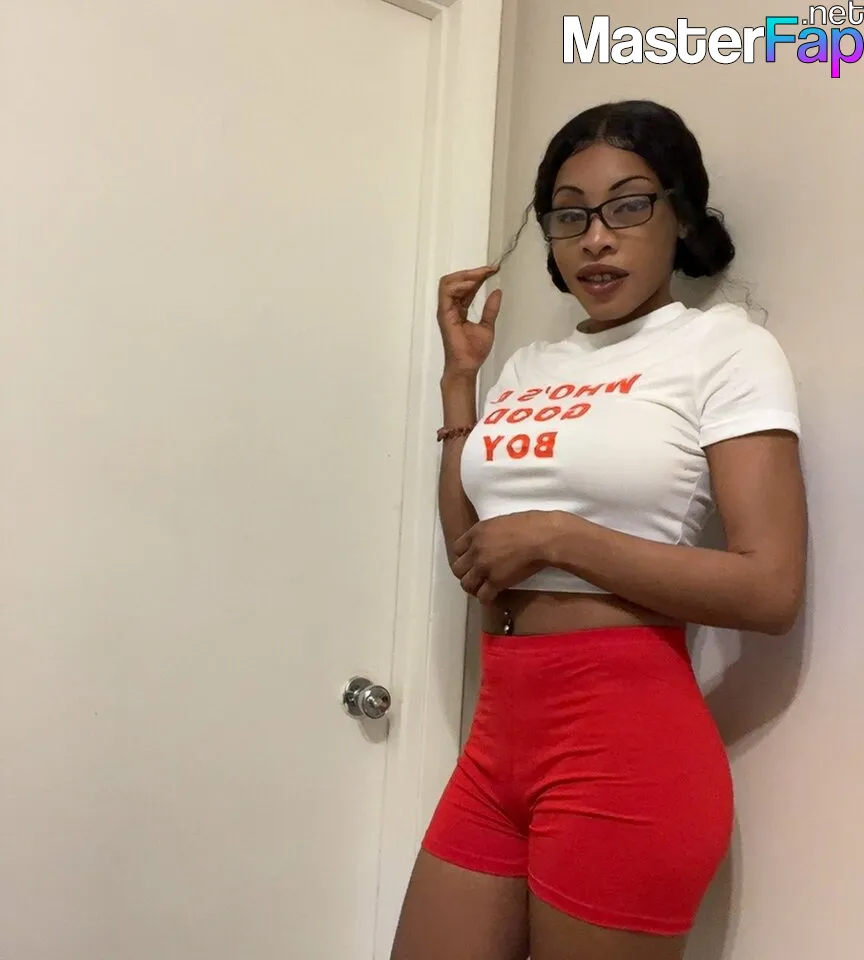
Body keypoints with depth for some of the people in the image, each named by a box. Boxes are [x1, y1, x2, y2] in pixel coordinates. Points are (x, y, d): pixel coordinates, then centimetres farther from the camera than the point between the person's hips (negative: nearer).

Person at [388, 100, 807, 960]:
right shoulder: (530, 365, 11)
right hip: (500, 731, 6)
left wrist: (556, 537, -15)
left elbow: (770, 589, -15)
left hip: (626, 743, -6)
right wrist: (459, 375, 6)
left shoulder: (726, 347, -6)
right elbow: (471, 553, 8)